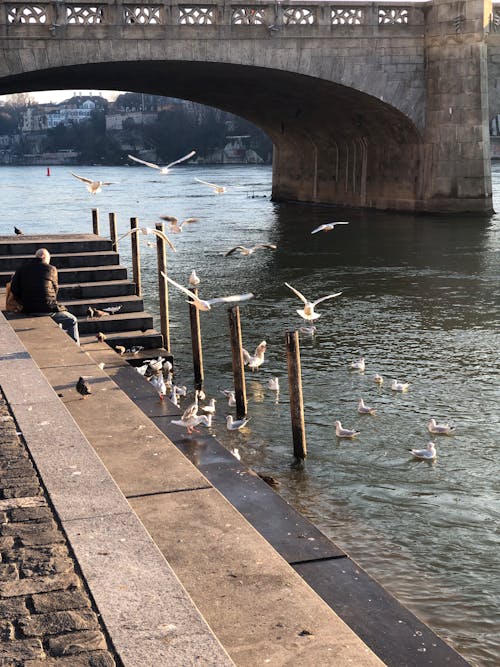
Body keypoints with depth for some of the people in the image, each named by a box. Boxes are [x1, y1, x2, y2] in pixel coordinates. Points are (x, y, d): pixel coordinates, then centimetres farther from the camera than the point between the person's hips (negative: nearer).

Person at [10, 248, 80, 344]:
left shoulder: (22, 269, 7)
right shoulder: (51, 269, -1)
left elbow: (14, 289, -2)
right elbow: (55, 290, 7)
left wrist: (25, 302, 8)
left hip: (29, 310, 6)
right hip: (47, 309, -6)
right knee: (72, 321, 16)